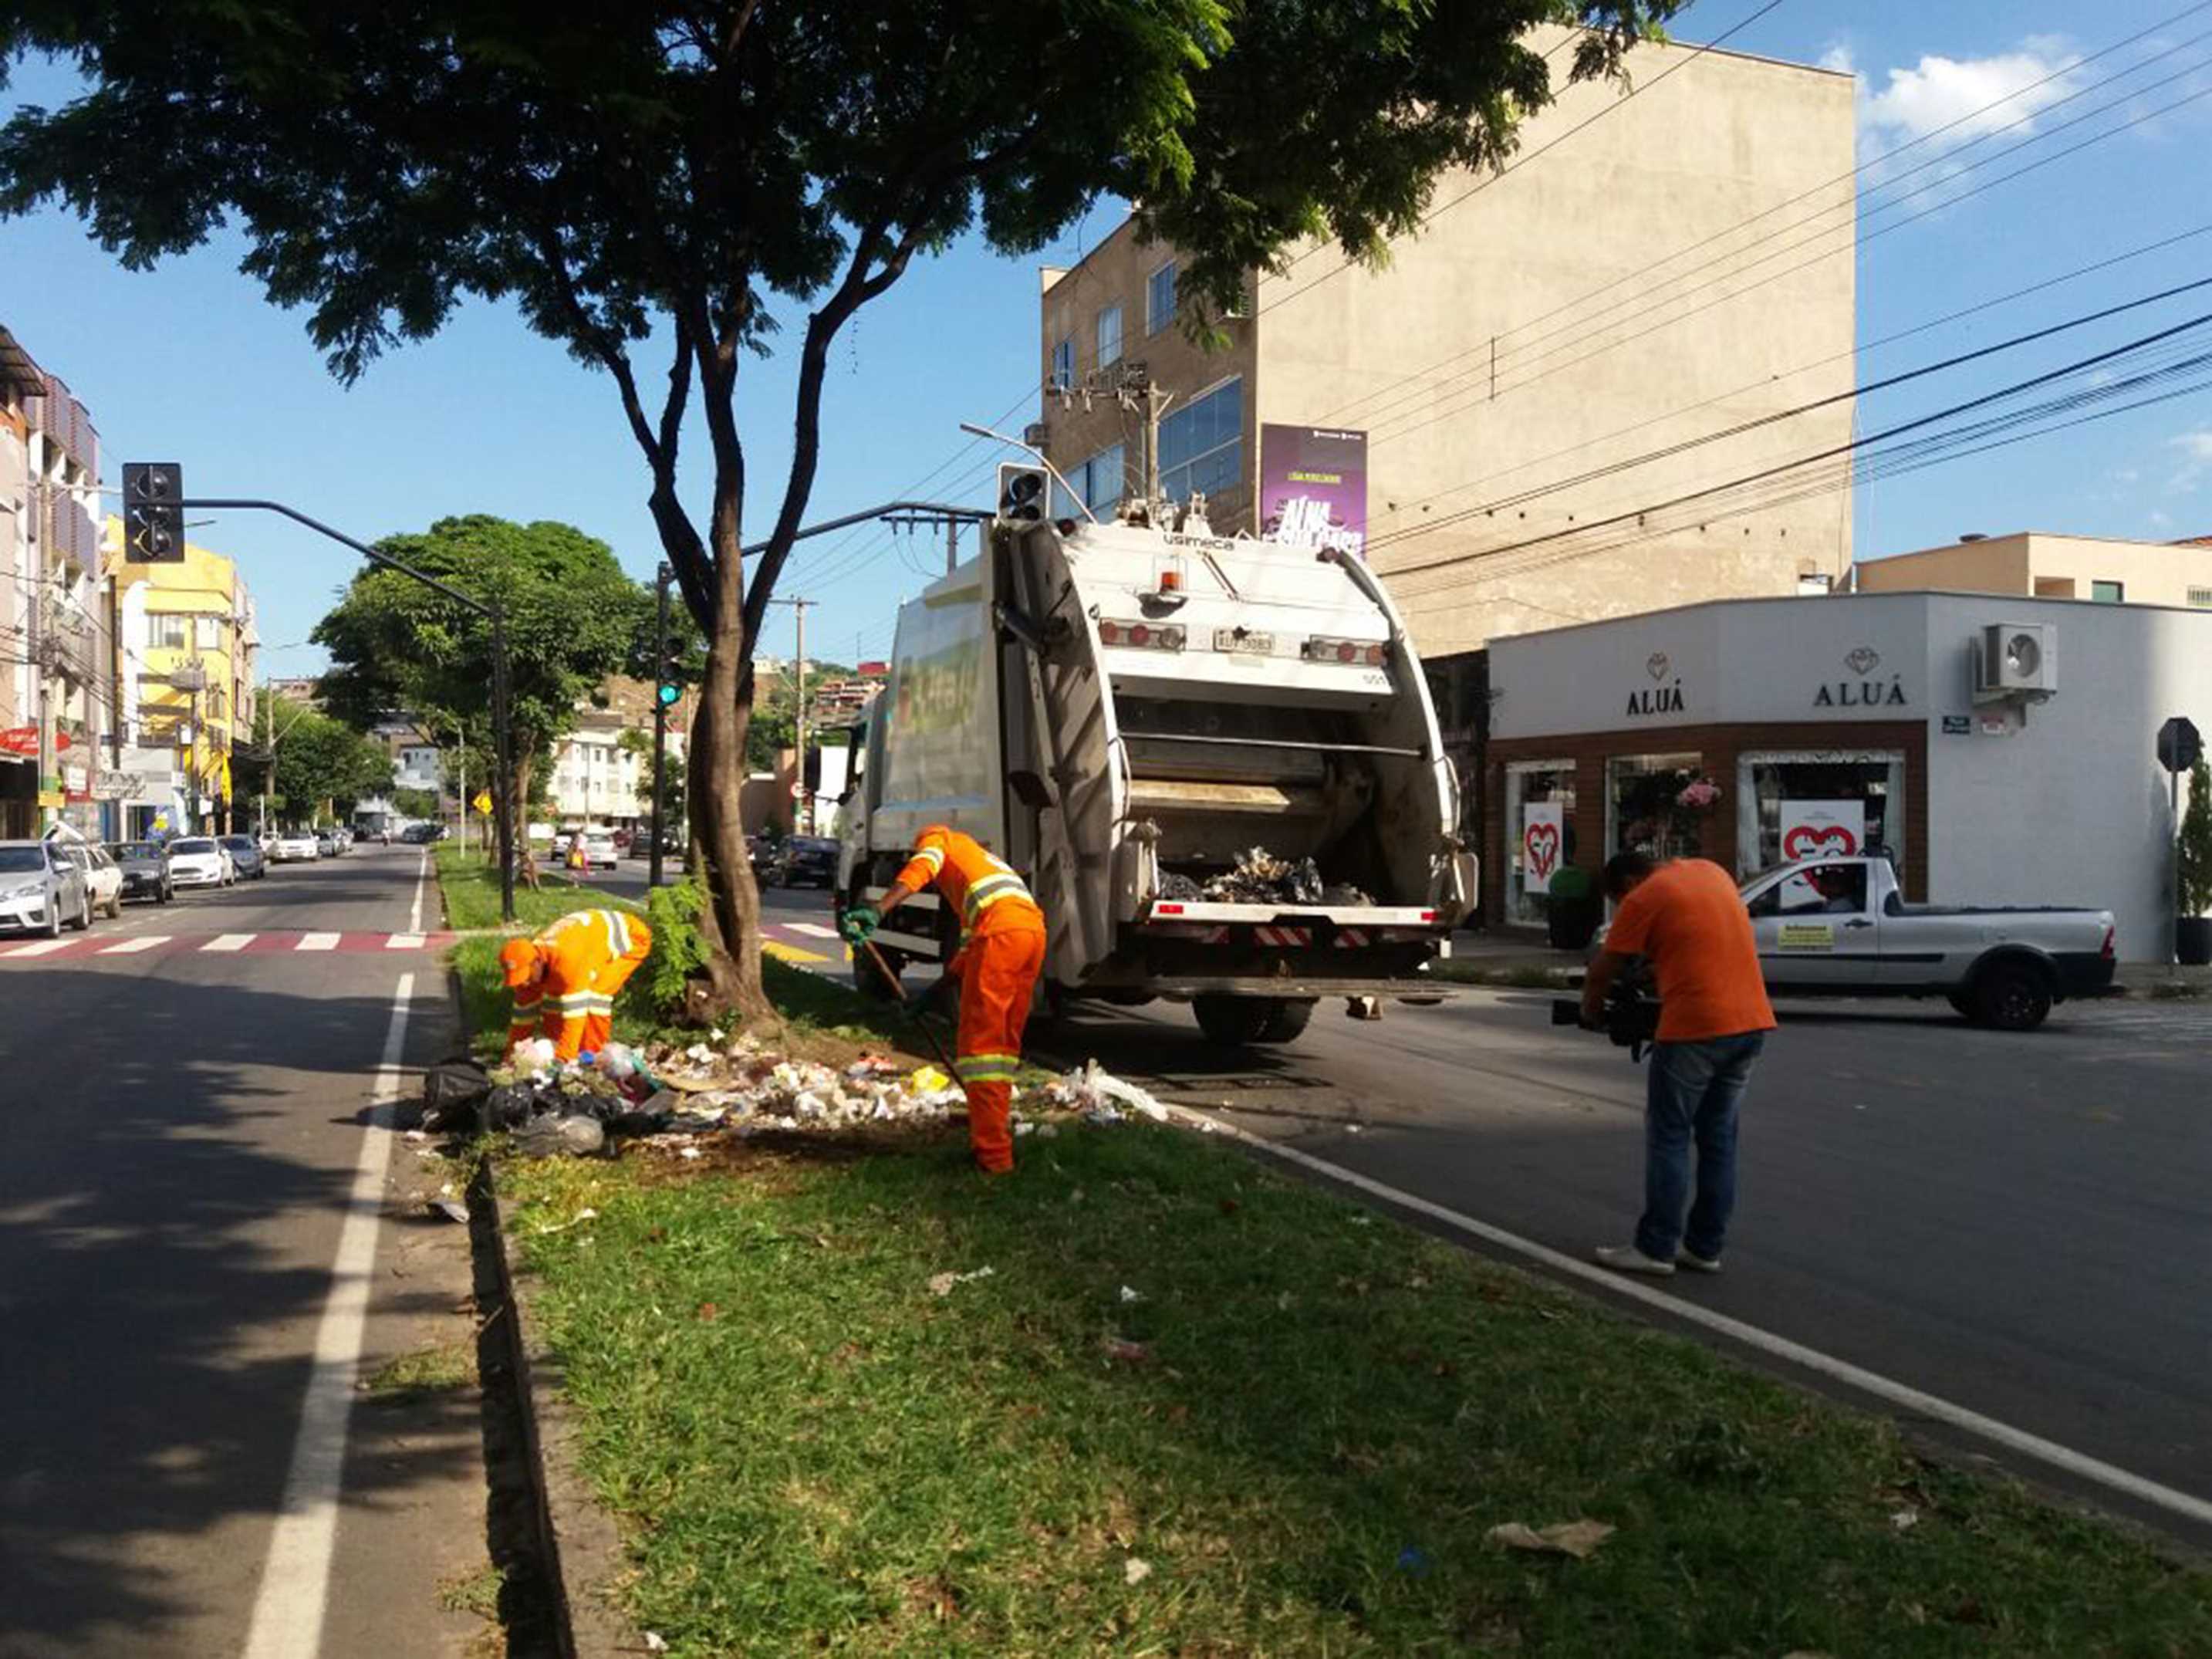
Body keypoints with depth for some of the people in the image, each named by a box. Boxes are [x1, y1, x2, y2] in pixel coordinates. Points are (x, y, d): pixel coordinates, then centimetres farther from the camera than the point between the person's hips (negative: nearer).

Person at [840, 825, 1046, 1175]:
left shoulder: (937, 837, 21)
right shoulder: (978, 859, 41)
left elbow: (918, 870, -4)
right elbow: (970, 943, 37)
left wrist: (878, 911, -17)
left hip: (1001, 930, -8)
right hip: (1034, 931, 8)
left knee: (981, 1041, -5)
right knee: (1005, 1042, 17)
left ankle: (992, 1156, -8)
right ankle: (994, 1138, 24)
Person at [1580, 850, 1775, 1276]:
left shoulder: (1643, 899, -5)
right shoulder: (1710, 870, 16)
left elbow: (1603, 971, -1)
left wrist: (1591, 1013, 16)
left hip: (1695, 1028, -7)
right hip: (1752, 1021, 7)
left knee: (1668, 1138, 2)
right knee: (1719, 1138, 13)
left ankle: (1655, 1248, 5)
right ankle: (1705, 1247, 18)